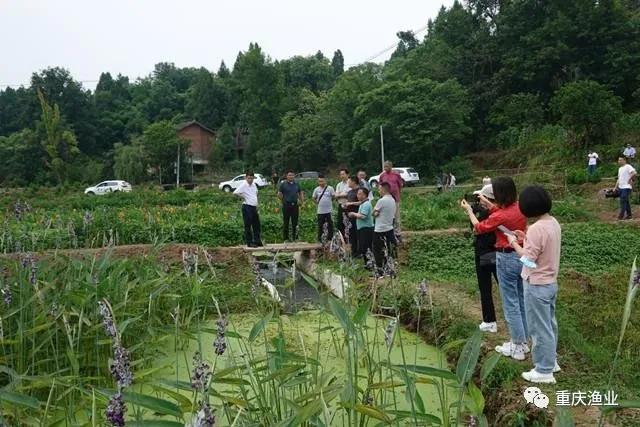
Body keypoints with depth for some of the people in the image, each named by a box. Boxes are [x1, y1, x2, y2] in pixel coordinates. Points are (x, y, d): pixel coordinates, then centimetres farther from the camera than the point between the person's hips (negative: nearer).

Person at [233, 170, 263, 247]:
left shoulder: (254, 184, 11)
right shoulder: (243, 185, -13)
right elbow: (235, 193, -26)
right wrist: (242, 197, -13)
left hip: (254, 207, 8)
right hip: (247, 207, -8)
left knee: (257, 224, 13)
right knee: (248, 225, -1)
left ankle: (257, 241, 22)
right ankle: (249, 242, 5)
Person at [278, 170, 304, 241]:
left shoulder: (296, 184, 11)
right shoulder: (283, 184, -1)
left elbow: (300, 193, 18)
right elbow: (279, 194, 1)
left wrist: (302, 202, 7)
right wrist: (284, 201, 4)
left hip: (295, 205, 3)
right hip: (286, 205, -3)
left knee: (295, 222, 7)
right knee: (286, 222, 2)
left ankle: (295, 238, 15)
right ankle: (286, 238, 9)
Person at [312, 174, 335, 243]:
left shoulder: (330, 188, -6)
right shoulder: (316, 189, 2)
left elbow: (334, 196, 2)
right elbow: (313, 198, 14)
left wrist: (329, 202, 4)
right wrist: (318, 203, 5)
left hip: (329, 210, -2)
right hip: (320, 211, 2)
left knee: (330, 225, 5)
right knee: (320, 226, 7)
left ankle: (330, 239, 16)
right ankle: (320, 240, 16)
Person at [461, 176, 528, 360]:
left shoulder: (500, 216, -21)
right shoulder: (519, 208, -2)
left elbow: (478, 228, -3)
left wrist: (469, 210, 11)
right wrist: (487, 203, 21)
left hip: (507, 259, -8)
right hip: (523, 256, 8)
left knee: (510, 304, 3)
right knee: (522, 300, 16)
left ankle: (517, 347, 11)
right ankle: (523, 341, 27)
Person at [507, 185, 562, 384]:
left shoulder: (536, 228, -26)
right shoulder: (553, 223, 3)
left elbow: (528, 260, -23)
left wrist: (514, 242, -10)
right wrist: (526, 239, 10)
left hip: (537, 286, -9)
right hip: (551, 283, 9)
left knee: (539, 328, 3)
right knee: (549, 324, 21)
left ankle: (544, 371, 14)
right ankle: (550, 361, 36)